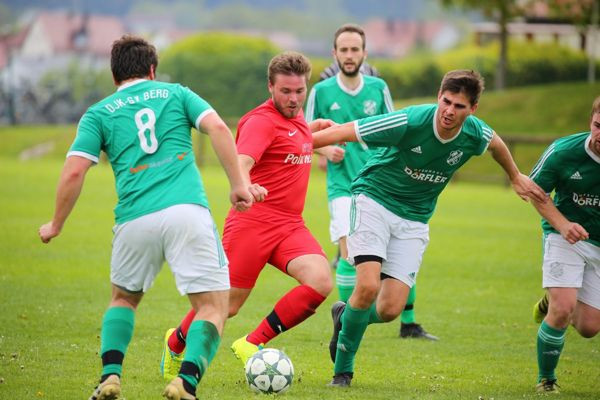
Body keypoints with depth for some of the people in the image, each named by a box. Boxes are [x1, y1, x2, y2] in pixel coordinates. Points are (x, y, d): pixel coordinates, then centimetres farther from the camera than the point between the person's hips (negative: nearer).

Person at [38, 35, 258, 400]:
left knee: (123, 299, 26)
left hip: (135, 219, 2)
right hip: (187, 212, -2)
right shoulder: (175, 93, 17)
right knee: (213, 306, 3)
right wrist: (239, 183, 1)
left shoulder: (99, 113, 15)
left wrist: (55, 226, 15)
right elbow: (218, 128, 0)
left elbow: (74, 173, 4)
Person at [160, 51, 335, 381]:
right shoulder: (263, 121, -12)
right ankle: (175, 344, 30)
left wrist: (314, 128, 30)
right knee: (227, 304, -1)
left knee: (321, 283, -19)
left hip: (290, 226, 7)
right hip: (253, 222, -7)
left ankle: (252, 344, -9)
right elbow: (241, 162, -31)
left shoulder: (295, 117, 14)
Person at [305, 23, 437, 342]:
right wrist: (326, 149, -12)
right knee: (350, 253, -18)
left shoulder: (378, 88, 6)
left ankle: (409, 324, 17)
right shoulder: (322, 91, 0)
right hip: (343, 185, -3)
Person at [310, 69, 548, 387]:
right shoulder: (410, 122, -24)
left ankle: (346, 315, 28)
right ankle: (342, 370, -4)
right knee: (368, 286, -23)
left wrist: (515, 177, 32)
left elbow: (495, 143, 17)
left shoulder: (475, 134, -11)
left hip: (414, 219, 4)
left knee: (390, 309, -7)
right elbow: (343, 132, -19)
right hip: (373, 201, -4)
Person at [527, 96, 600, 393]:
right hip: (566, 237, -2)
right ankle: (545, 379, 2)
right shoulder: (563, 151, -18)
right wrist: (562, 224, -16)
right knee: (563, 309, -21)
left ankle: (552, 303, 38)